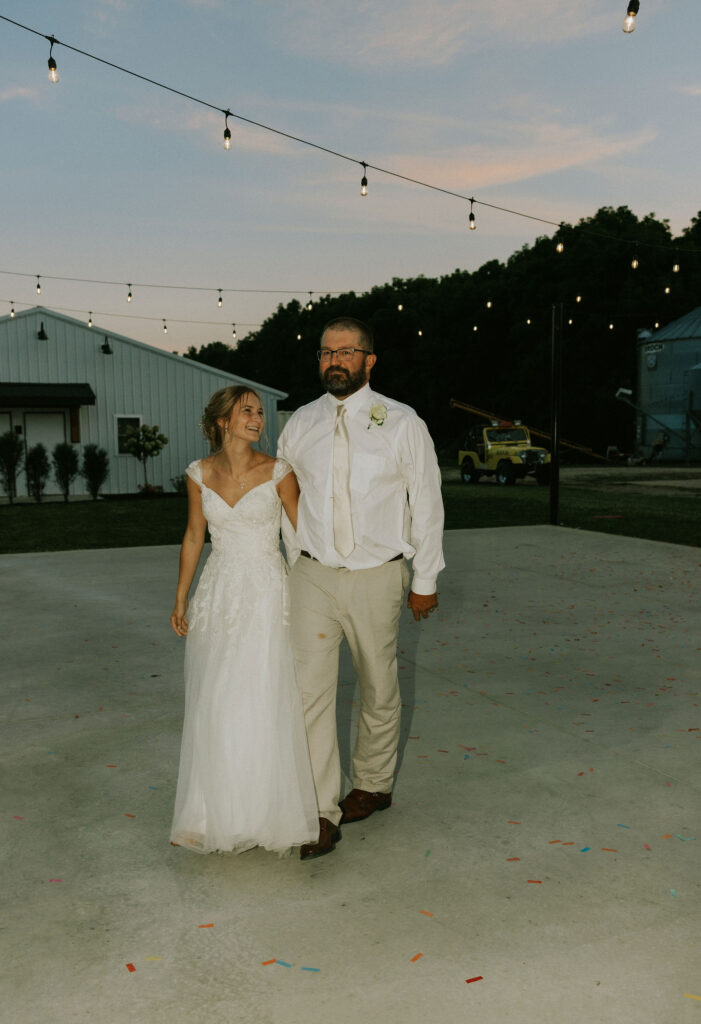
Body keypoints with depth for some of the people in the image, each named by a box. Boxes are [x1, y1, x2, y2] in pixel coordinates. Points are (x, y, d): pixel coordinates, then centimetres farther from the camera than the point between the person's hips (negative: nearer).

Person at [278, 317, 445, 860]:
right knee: (309, 689, -5)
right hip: (313, 575, 2)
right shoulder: (300, 424, 5)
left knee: (379, 688, 12)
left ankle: (373, 785, 35)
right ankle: (322, 813, 4)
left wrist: (425, 580, 1)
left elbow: (427, 504, 0)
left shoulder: (401, 423, -3)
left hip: (377, 576, -2)